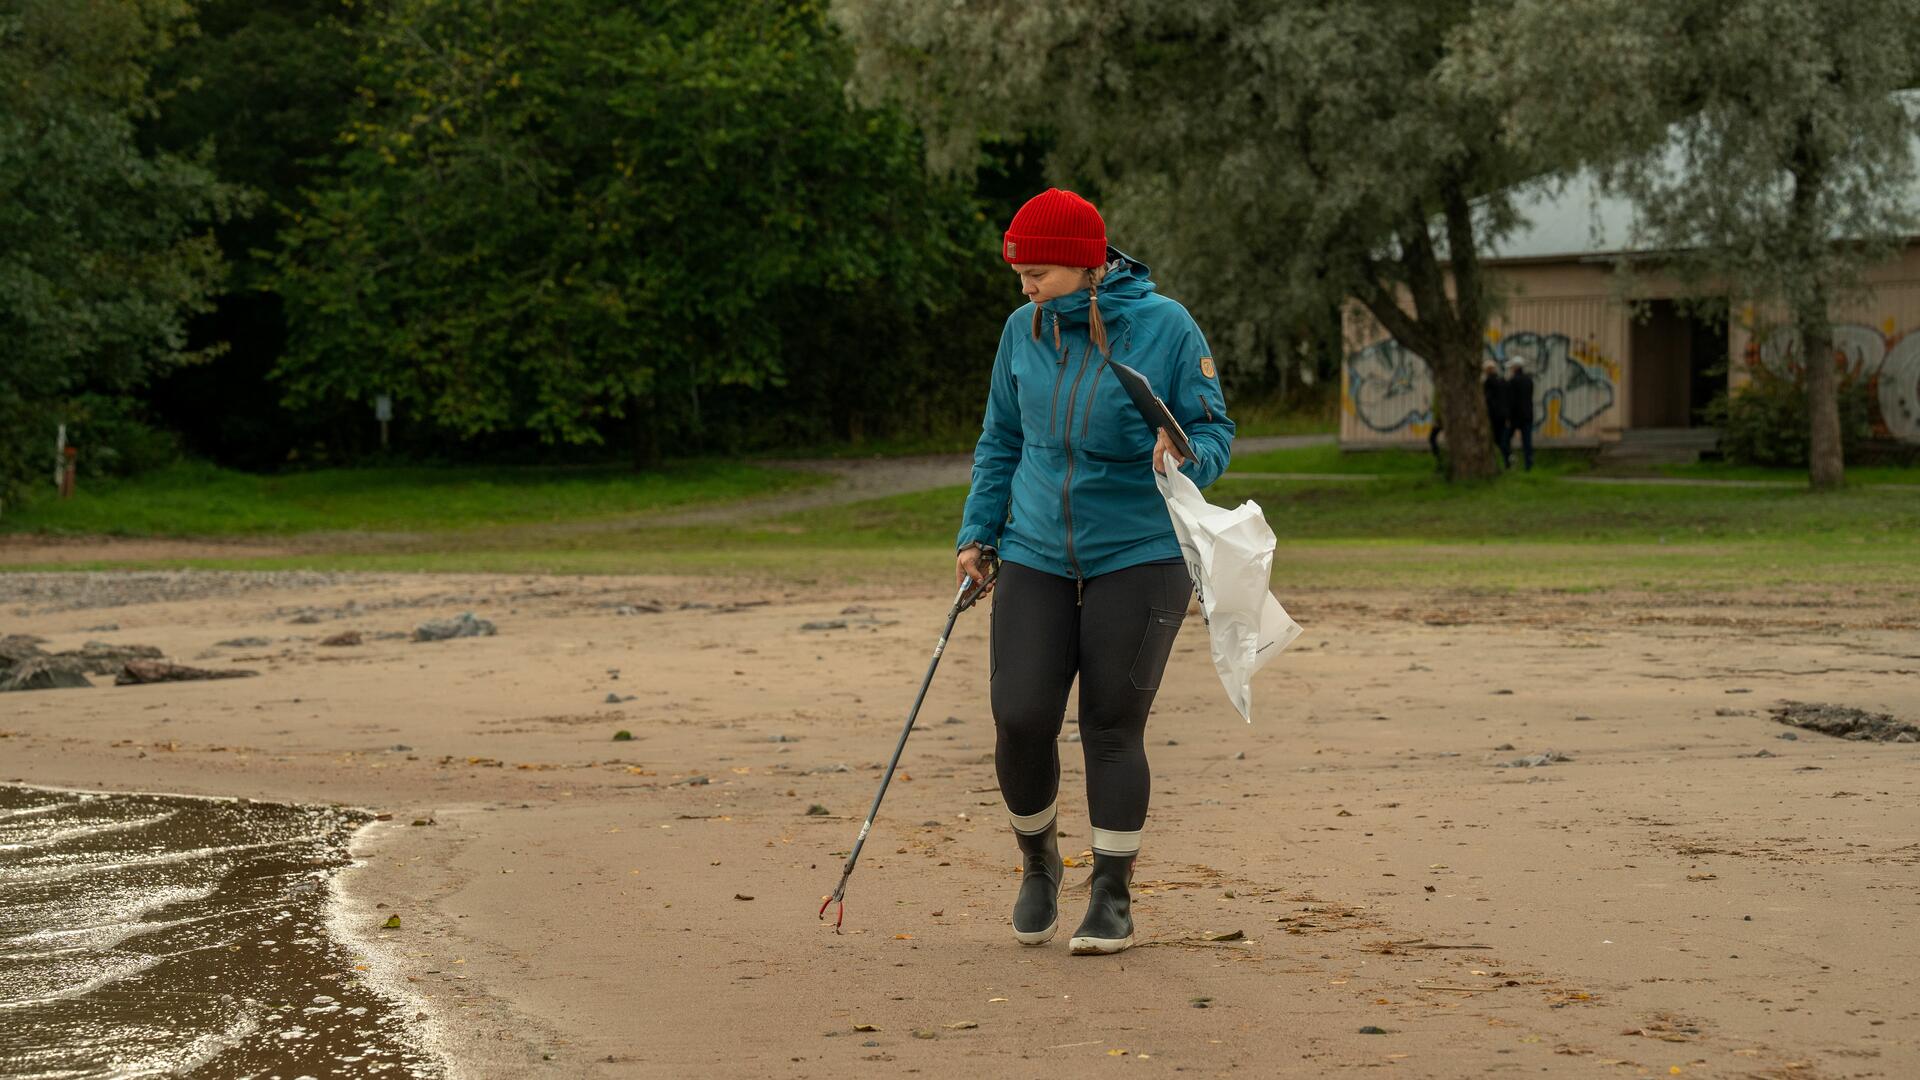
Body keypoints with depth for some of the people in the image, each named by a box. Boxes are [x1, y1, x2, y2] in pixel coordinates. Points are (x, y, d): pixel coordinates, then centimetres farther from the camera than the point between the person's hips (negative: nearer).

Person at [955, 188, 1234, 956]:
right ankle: (1039, 862, 22)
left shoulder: (1164, 327, -8)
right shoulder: (1025, 330, 3)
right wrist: (977, 535, 9)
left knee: (1113, 727, -3)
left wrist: (1185, 459, -25)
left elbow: (1215, 431, -3)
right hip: (1037, 558, 3)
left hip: (1139, 558, -3)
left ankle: (1113, 897, 10)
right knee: (1020, 722, -5)